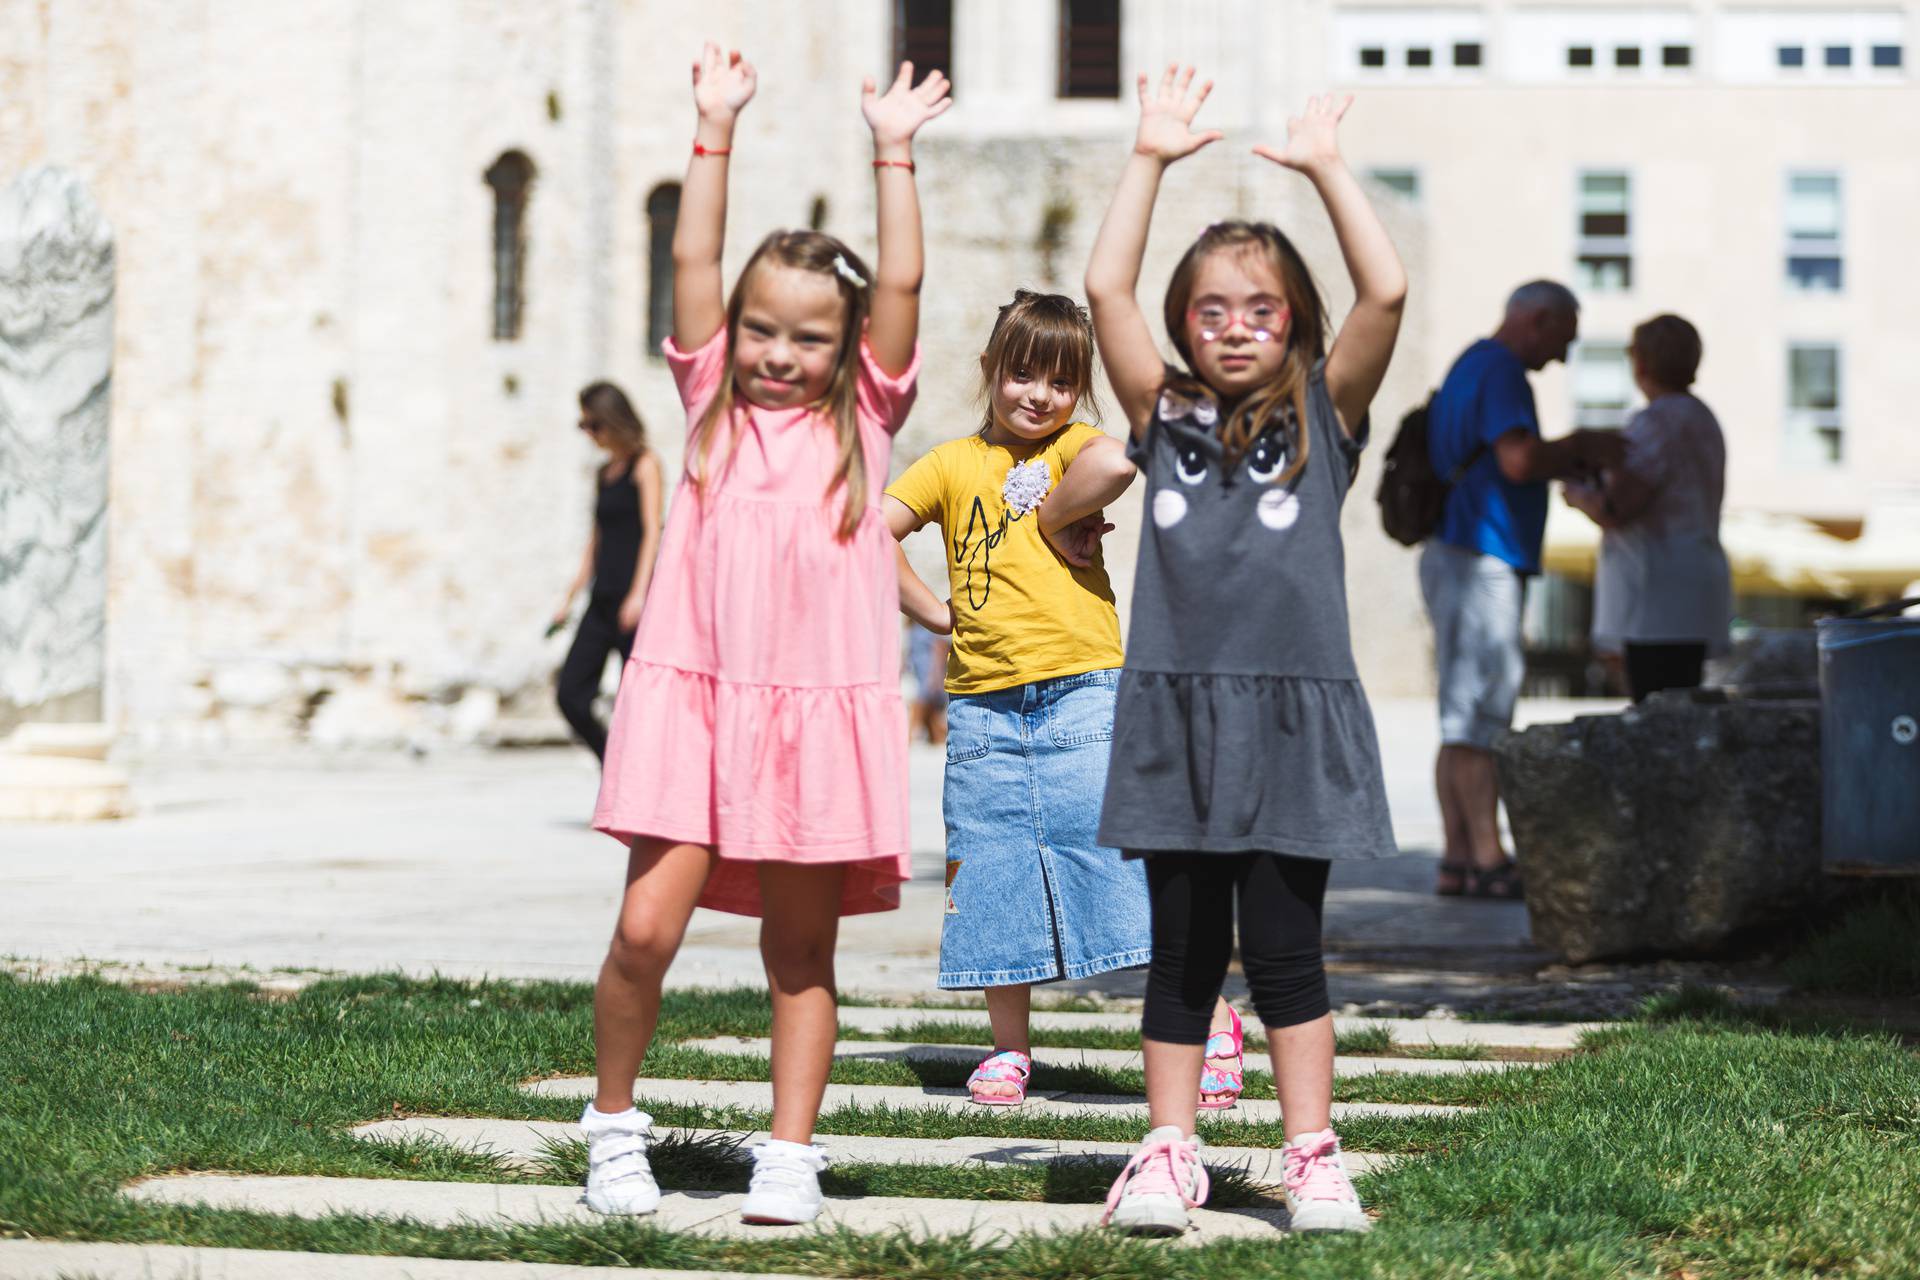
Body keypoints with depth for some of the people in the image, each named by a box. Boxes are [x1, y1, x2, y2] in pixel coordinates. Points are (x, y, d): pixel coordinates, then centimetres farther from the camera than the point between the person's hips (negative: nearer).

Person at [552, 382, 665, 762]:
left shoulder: (645, 465, -4)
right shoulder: (605, 472, 18)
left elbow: (652, 532, -12)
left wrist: (638, 594, -22)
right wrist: (570, 598, 19)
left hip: (631, 597, -8)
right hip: (602, 600, 8)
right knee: (569, 694, 0)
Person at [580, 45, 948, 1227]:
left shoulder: (863, 416, 10)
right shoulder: (713, 402, 12)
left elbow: (902, 283, 2)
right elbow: (694, 259, 6)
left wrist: (894, 152, 0)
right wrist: (717, 129, 3)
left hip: (822, 704, 0)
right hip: (696, 691, 0)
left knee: (802, 950, 6)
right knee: (647, 928, -9)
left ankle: (791, 1153, 15)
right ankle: (614, 1121, 11)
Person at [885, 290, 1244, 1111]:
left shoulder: (1073, 448, 2)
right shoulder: (952, 465, 11)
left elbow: (1115, 464, -23)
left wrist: (1053, 515, -10)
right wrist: (936, 614, -1)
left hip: (1082, 690, -3)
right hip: (983, 705, 3)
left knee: (1119, 848, -6)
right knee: (994, 878, 8)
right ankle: (1009, 1048, 20)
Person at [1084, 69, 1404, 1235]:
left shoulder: (1324, 417, 6)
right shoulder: (1165, 414, 10)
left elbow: (1387, 292, -5)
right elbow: (1106, 289, 2)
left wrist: (1328, 167, -3)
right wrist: (1152, 159, 2)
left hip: (1293, 716, -1)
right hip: (1176, 713, 2)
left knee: (1283, 946, 0)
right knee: (1183, 949, 6)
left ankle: (1313, 1157, 8)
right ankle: (1171, 1153, 14)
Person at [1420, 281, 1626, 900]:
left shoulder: (1473, 367, 21)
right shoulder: (1500, 371, -12)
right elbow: (1519, 460, -25)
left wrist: (1574, 455, 13)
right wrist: (1584, 450, -8)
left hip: (1463, 561, 11)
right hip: (1480, 559, -11)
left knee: (1464, 718, 8)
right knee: (1479, 716, -10)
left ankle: (1459, 860, 9)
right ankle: (1489, 862, -10)